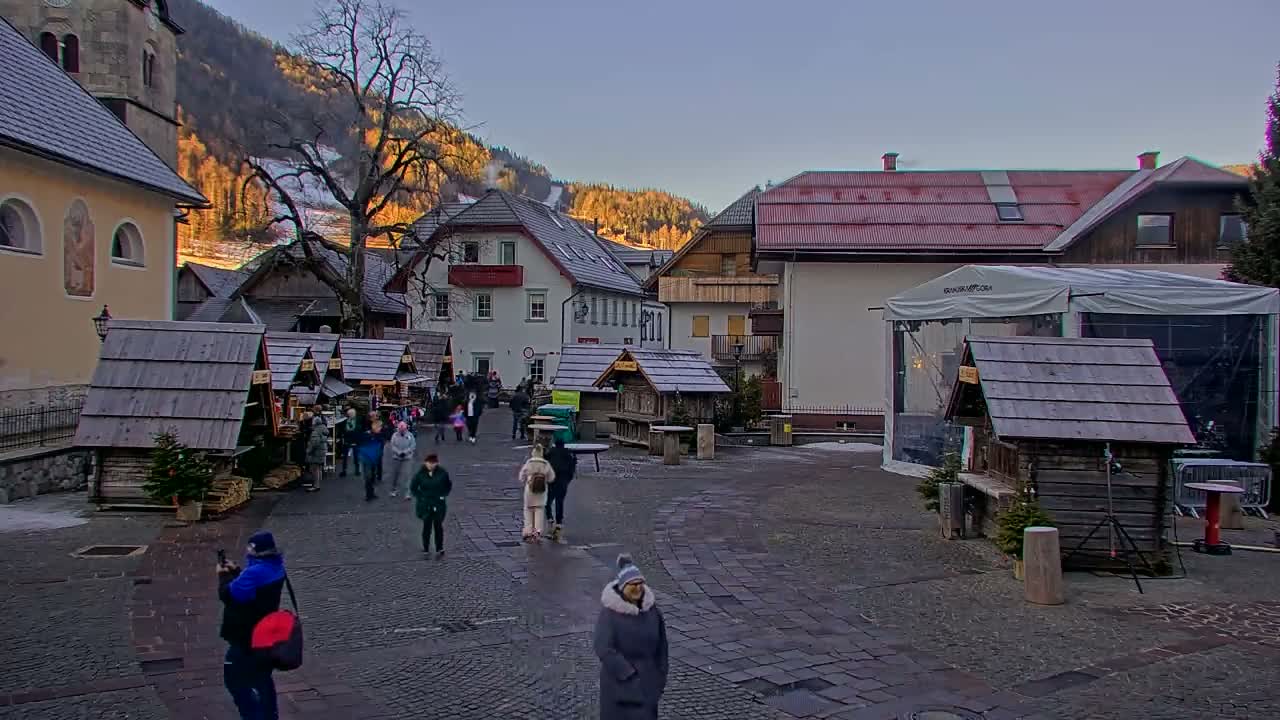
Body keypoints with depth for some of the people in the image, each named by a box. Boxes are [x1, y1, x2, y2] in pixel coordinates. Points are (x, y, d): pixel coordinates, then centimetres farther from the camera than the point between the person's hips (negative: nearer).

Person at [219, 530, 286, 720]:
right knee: (261, 678, 20)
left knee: (234, 678, 5)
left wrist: (224, 575, -5)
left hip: (248, 637, -9)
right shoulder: (274, 567, 2)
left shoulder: (256, 572, -29)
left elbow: (228, 595, -22)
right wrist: (235, 572, 7)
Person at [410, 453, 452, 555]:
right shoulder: (420, 474, -7)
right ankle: (425, 548, 16)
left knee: (438, 526, 7)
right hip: (425, 505, -1)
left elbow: (449, 485, 10)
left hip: (439, 504, 1)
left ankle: (439, 549, 18)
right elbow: (413, 487, 5)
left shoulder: (442, 473, -5)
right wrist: (420, 497, -2)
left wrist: (443, 495, 1)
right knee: (427, 526, 3)